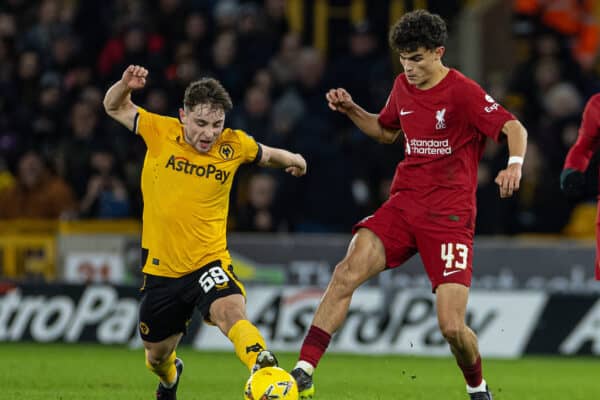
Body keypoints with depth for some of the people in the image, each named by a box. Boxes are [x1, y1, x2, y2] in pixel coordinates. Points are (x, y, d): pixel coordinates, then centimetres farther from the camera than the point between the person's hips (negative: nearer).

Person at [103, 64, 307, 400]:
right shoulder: (160, 133, -6)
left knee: (232, 313, -35)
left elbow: (267, 155, 21)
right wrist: (126, 85, -11)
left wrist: (292, 159, 12)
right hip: (161, 268, 2)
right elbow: (115, 108, 5)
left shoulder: (234, 146, -3)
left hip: (209, 262, -2)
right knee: (157, 355, 19)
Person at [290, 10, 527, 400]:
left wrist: (515, 164, -37)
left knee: (452, 327, -12)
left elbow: (514, 128, -17)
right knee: (350, 269, -22)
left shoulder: (463, 92, -10)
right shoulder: (403, 87, 10)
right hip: (402, 206, 5)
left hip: (450, 217, -5)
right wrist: (351, 110, 13)